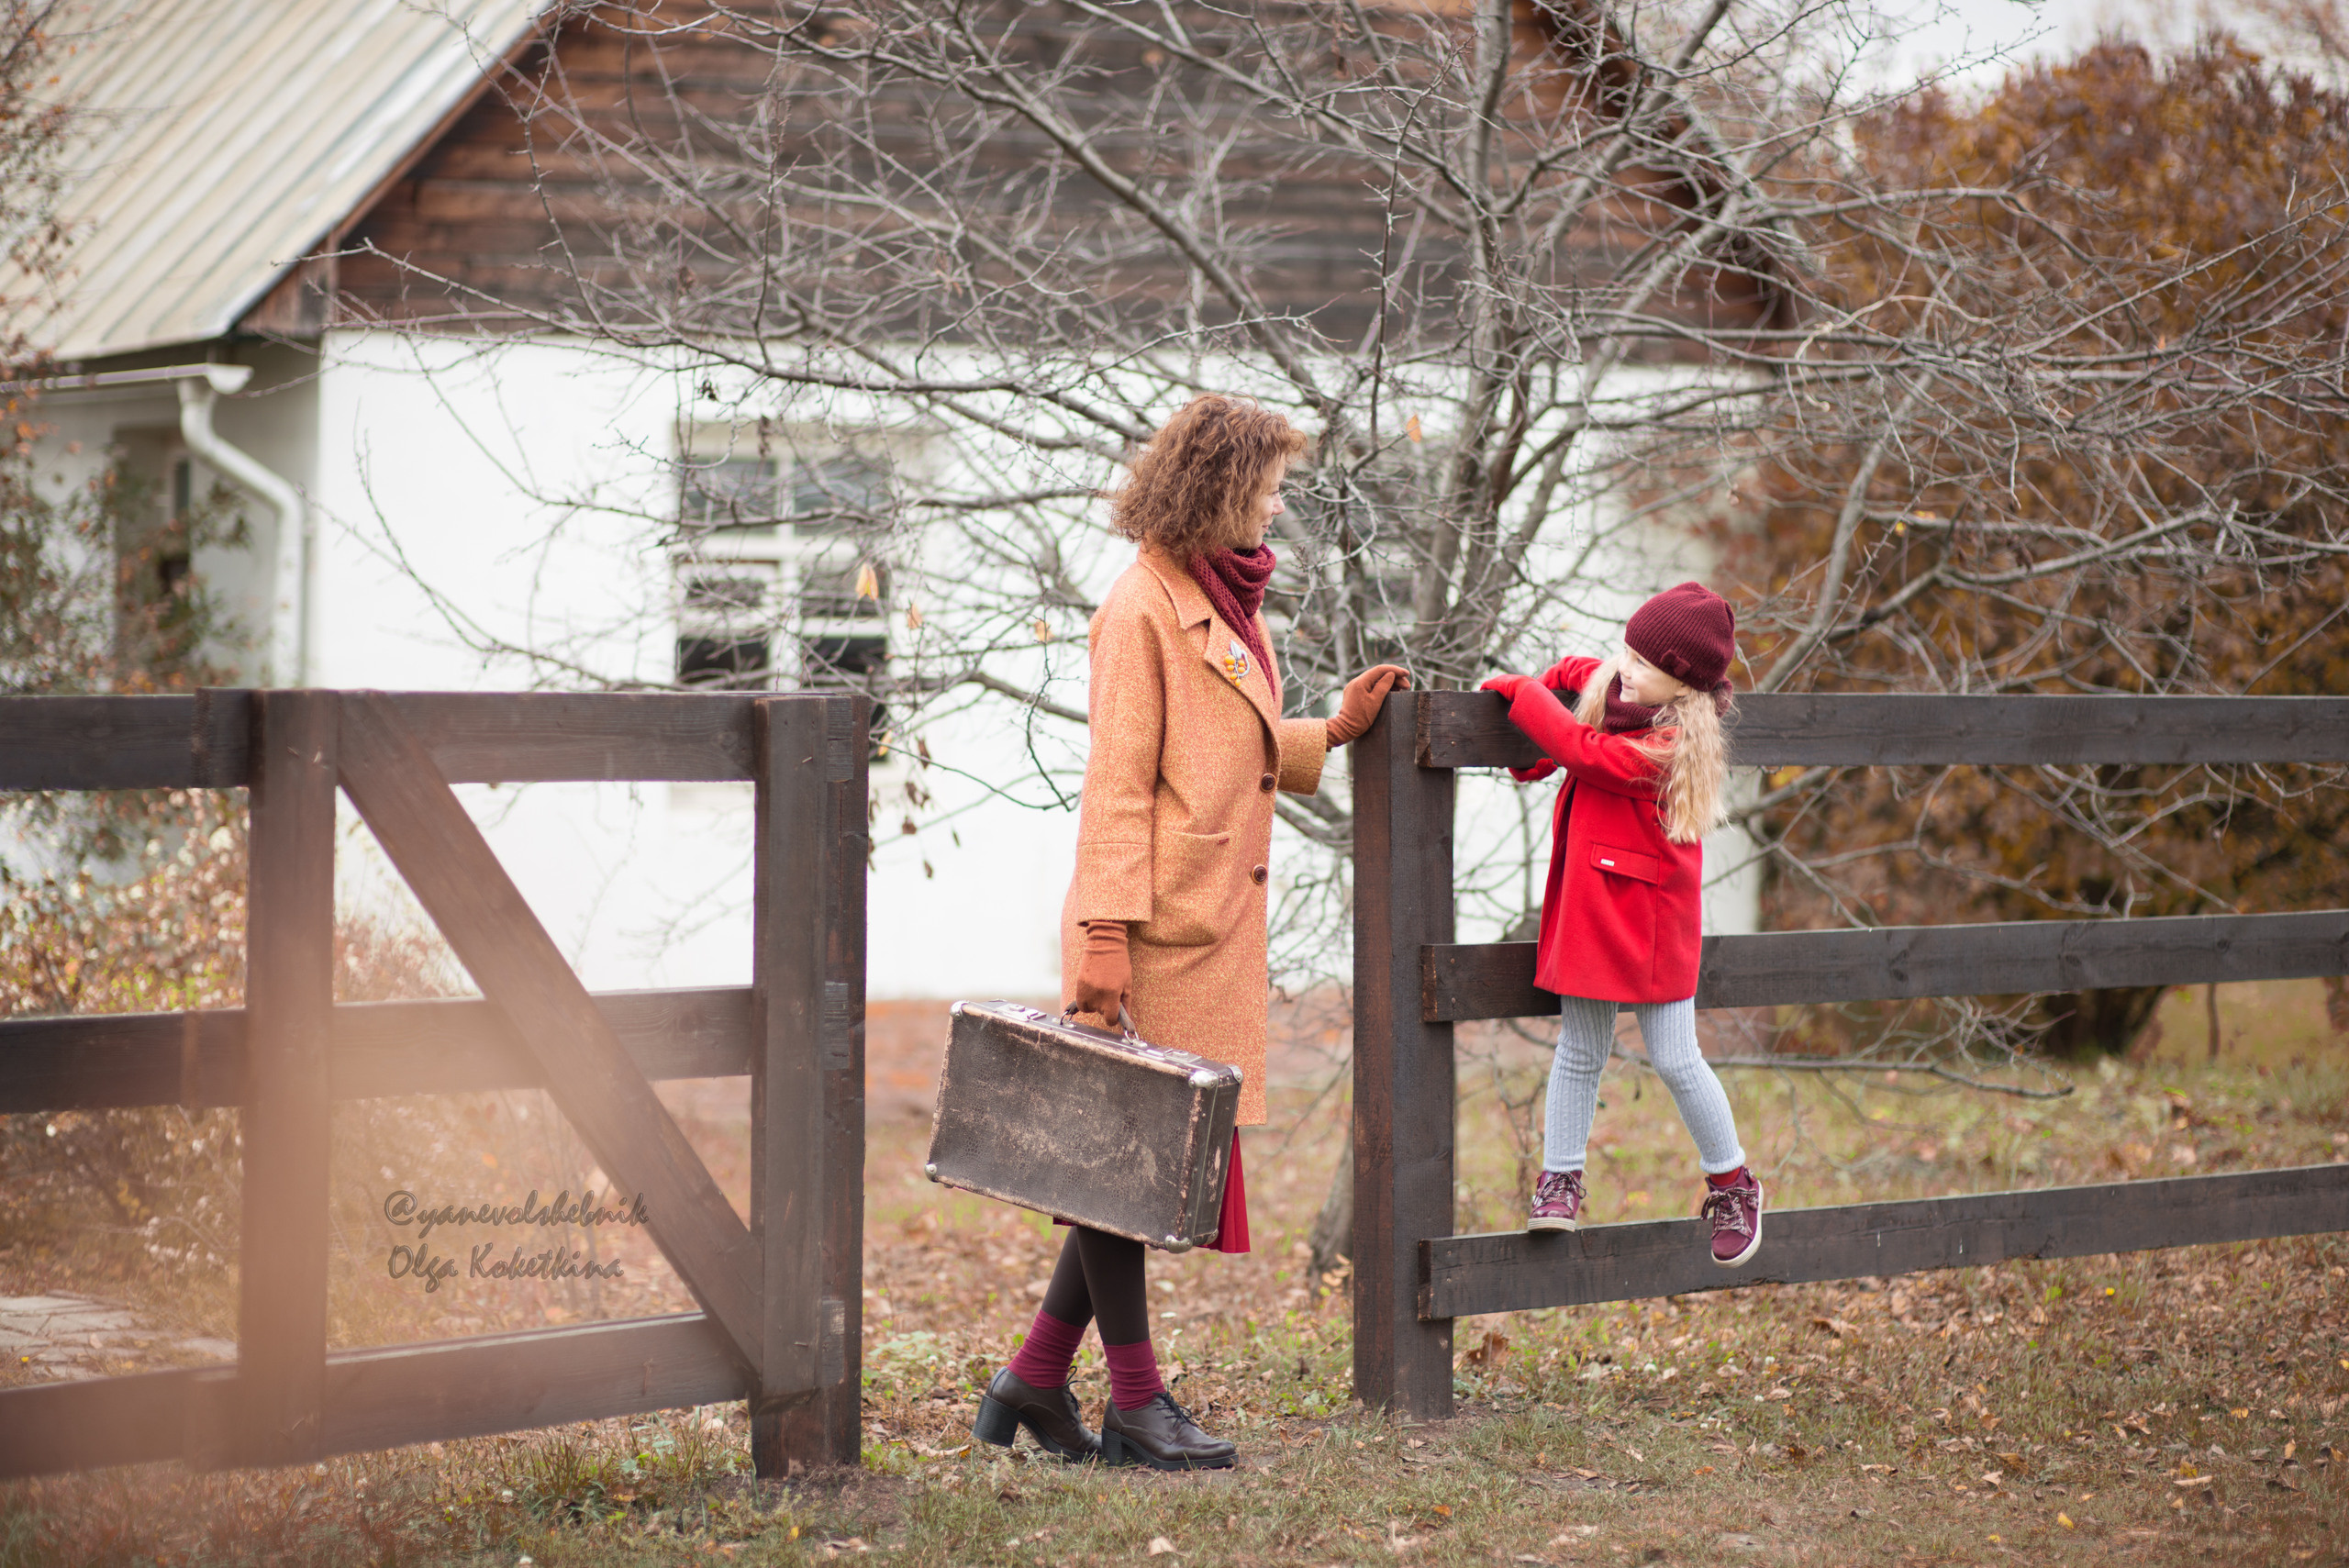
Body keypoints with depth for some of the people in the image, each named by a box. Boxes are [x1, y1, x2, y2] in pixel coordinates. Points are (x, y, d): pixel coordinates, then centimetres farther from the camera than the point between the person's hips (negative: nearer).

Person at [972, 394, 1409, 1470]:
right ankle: (1135, 1406, 5)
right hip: (1157, 926, -9)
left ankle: (1035, 1382, 16)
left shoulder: (1226, 601, 16)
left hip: (1217, 928, 9)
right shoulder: (1143, 608, -13)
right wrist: (1105, 933, -20)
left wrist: (1333, 731, 13)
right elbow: (1117, 783, -16)